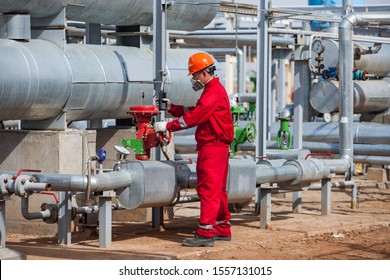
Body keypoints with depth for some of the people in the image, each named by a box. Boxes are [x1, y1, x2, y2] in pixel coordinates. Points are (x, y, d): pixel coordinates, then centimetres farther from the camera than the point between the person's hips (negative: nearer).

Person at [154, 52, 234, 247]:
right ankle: (222, 230, 22)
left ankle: (205, 234, -15)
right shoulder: (213, 90, 20)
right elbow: (193, 112, 18)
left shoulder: (214, 92, -14)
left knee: (209, 188, -12)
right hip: (217, 146, 11)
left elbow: (194, 116, -19)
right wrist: (171, 107, 9)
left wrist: (168, 126, -15)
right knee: (217, 189, 15)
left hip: (212, 146, -11)